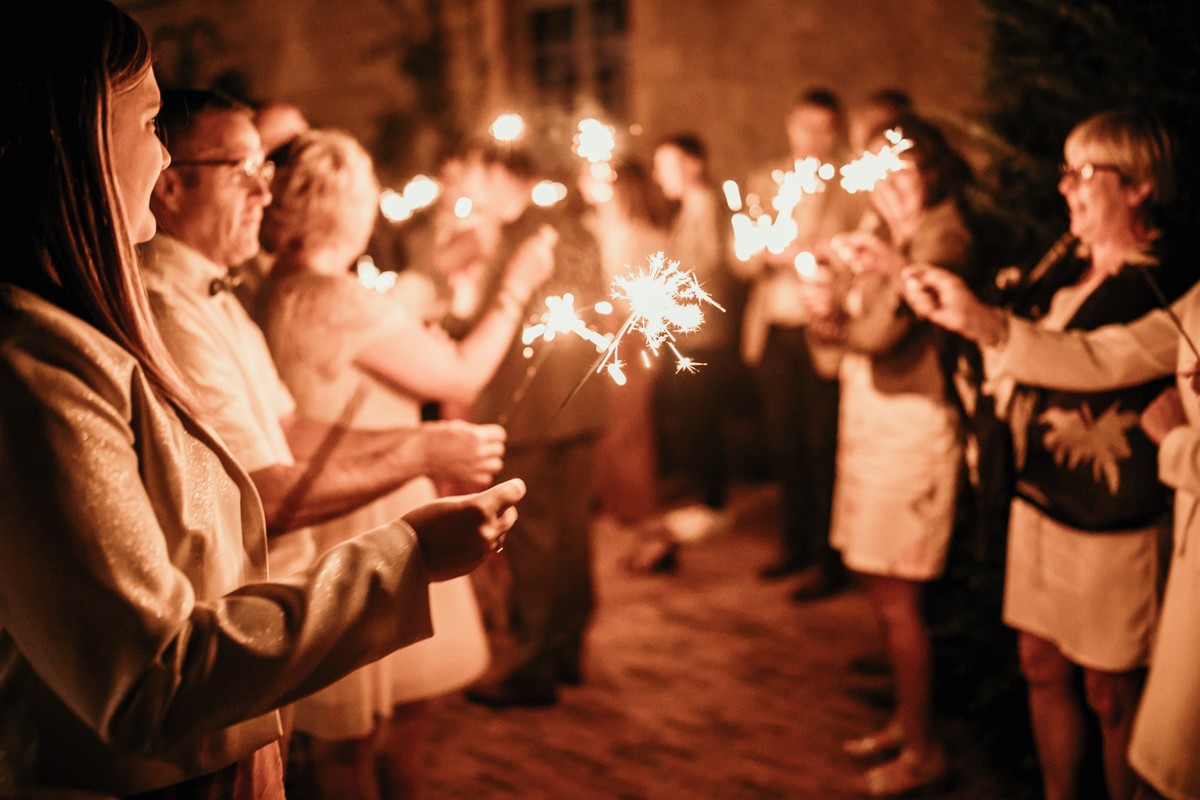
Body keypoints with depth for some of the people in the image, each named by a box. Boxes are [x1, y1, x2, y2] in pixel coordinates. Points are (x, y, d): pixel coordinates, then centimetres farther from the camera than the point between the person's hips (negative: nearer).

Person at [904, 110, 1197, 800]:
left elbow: (1099, 361, -32)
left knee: (1111, 691, 5)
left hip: (1109, 513, -7)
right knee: (1043, 665, 16)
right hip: (1041, 494, 7)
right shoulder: (1073, 267, 7)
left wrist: (983, 320, -38)